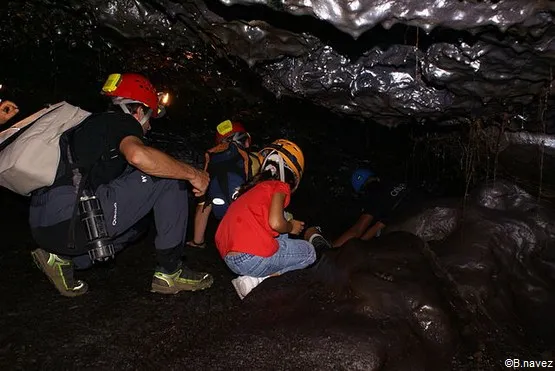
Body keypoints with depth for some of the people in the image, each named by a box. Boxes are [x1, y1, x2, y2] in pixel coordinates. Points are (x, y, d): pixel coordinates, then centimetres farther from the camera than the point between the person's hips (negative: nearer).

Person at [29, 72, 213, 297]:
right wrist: (192, 173, -13)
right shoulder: (122, 122, 1)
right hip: (73, 220, -10)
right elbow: (137, 155, -24)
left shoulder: (92, 123, 29)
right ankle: (169, 273, -2)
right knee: (170, 177, -4)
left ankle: (59, 256, 15)